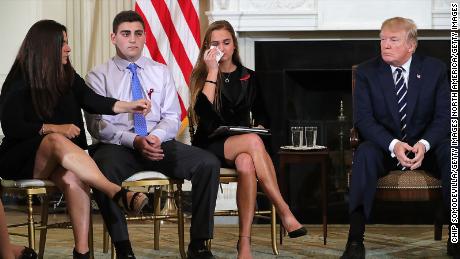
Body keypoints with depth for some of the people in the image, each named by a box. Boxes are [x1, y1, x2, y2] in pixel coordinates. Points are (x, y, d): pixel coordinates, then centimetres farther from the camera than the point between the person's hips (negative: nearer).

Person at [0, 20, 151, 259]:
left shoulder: (68, 77, 11)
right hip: (22, 159, -4)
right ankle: (117, 193, -48)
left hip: (57, 160, 4)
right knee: (57, 142, -36)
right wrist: (54, 129, -16)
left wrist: (129, 106, -16)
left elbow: (92, 101, -3)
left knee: (73, 179, -32)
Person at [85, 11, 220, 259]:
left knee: (209, 163, -23)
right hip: (118, 146, -3)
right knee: (103, 168, -39)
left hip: (160, 143, 3)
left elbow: (172, 117, 11)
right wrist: (134, 141, -18)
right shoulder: (98, 76, 7)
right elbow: (97, 124, -3)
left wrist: (156, 136, -13)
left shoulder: (161, 72, 17)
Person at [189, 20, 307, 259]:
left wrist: (260, 128, -4)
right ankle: (284, 212, -39)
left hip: (241, 145, 3)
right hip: (210, 146, -2)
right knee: (252, 141, -36)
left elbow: (260, 114, 20)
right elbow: (203, 113, -14)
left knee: (246, 164, -38)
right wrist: (212, 72, -13)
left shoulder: (248, 77, 13)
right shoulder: (201, 76, 4)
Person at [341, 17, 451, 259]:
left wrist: (424, 144, -24)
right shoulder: (367, 72, -1)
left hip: (425, 146, 1)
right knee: (365, 152, -35)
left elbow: (443, 117, -3)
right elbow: (363, 119, -9)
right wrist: (394, 145, -26)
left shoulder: (435, 69, 1)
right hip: (385, 146, -1)